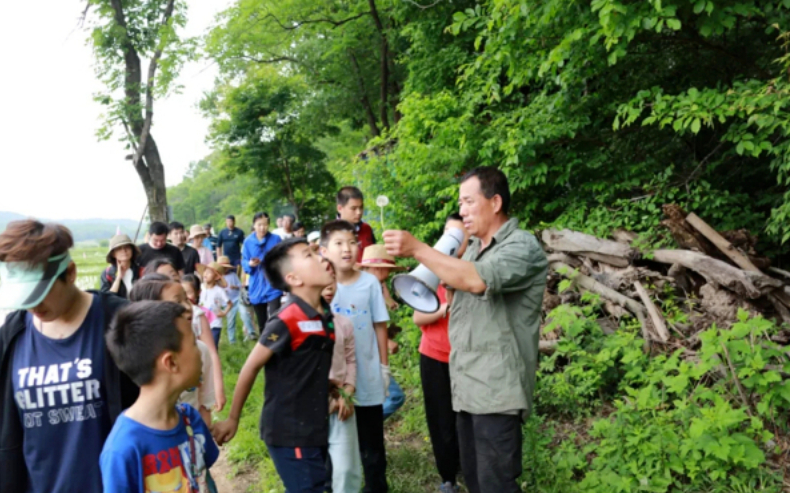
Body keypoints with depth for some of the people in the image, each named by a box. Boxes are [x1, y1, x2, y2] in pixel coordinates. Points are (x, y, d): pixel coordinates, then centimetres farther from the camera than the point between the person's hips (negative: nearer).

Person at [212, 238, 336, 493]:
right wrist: (233, 419, -5)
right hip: (289, 432, -8)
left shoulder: (326, 313, 1)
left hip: (316, 427, 8)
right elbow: (251, 367, -14)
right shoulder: (286, 321, -22)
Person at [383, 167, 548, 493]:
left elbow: (476, 280, -30)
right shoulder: (472, 249, 13)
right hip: (467, 386, 8)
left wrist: (416, 249, -26)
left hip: (496, 390, -8)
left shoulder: (523, 247, -13)